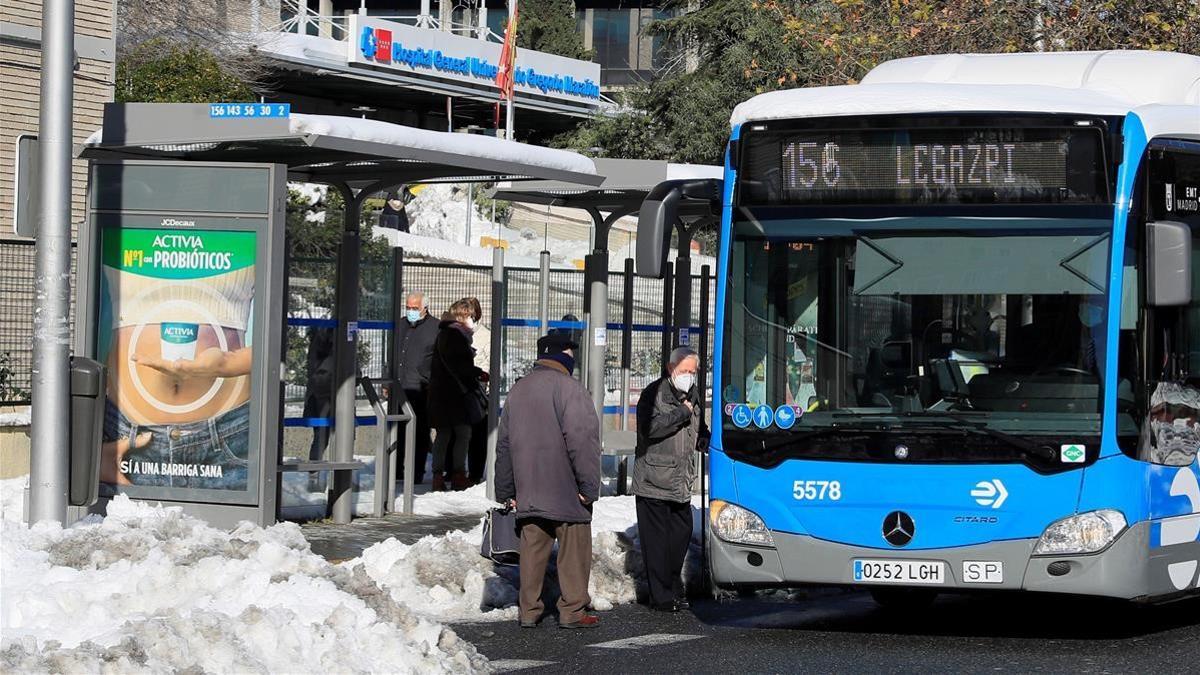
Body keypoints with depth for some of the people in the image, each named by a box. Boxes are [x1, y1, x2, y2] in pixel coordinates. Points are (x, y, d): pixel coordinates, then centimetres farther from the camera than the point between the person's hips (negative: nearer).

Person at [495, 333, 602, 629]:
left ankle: (529, 610, 10)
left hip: (528, 493, 6)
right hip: (566, 493, -6)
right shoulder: (568, 388, -10)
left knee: (532, 549, 10)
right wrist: (588, 486, -15)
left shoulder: (518, 390, 14)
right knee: (574, 550, 1)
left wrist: (506, 491, 22)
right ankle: (572, 611, 3)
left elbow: (504, 443, 17)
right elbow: (581, 441, -18)